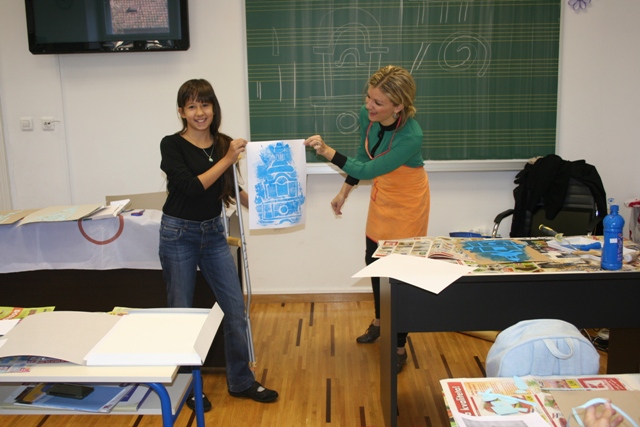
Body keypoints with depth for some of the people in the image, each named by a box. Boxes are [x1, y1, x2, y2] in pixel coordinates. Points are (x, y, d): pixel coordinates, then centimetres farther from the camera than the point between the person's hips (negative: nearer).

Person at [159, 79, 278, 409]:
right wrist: (228, 159, -22)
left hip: (214, 233, 5)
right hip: (179, 234, -4)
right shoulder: (172, 145, -11)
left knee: (236, 309, 6)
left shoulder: (223, 143, 2)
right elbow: (191, 187, -23)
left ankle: (241, 381, 24)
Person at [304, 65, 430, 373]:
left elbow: (368, 170, -31)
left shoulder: (411, 136, -35)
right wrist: (344, 192, 7)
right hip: (381, 196, 7)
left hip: (407, 204, -7)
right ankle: (380, 321, 46)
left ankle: (399, 349, 16)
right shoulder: (367, 115, -15)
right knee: (374, 261, 20)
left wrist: (327, 152, -37)